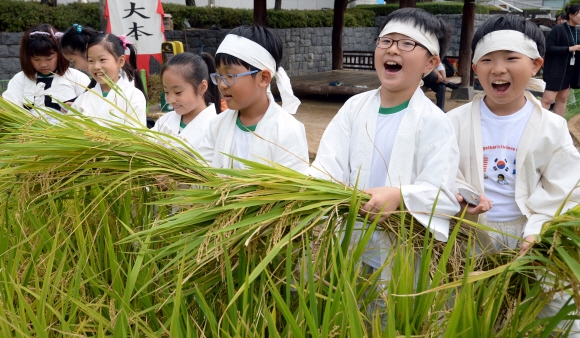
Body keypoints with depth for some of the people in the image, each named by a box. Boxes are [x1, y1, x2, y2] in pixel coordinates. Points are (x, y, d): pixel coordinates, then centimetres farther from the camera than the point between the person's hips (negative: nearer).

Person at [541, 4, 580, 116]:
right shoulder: (558, 29, -12)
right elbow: (548, 48, -18)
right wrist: (570, 48, -20)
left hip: (570, 70, 7)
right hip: (556, 69, -7)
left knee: (562, 98, 11)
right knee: (548, 99, -9)